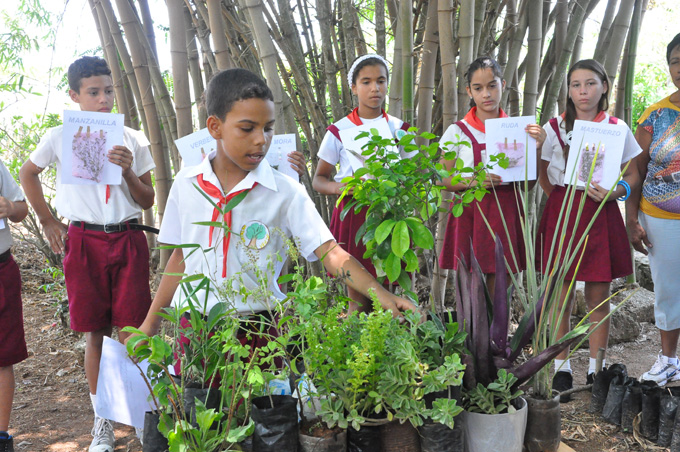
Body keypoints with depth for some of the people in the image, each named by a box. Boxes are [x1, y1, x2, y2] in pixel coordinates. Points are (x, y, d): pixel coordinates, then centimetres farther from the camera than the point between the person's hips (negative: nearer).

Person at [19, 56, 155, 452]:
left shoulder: (133, 140, 6)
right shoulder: (60, 137, 3)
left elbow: (147, 201, 7)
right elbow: (28, 173, 20)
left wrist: (128, 171, -11)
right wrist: (48, 220, 14)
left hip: (129, 241, 1)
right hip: (85, 243, 0)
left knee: (132, 332, -2)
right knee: (96, 333, 5)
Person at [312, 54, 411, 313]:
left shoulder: (398, 129, 8)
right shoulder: (339, 131, 2)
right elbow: (318, 180, 6)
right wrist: (338, 187, -16)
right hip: (353, 214, -1)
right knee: (358, 299, 0)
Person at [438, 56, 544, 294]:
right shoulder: (457, 131, 3)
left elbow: (528, 184, 8)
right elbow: (442, 180, 1)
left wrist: (536, 148, -6)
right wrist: (471, 181, -17)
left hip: (507, 214, 2)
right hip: (471, 214, -2)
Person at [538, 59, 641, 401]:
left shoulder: (617, 128, 5)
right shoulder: (554, 127, 5)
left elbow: (633, 176, 9)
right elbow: (540, 173, 11)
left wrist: (615, 192, -10)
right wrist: (559, 199, -1)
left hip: (601, 215, 0)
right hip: (562, 215, 0)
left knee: (599, 297, 5)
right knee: (561, 296, 3)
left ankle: (595, 371, 18)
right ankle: (562, 369, 16)